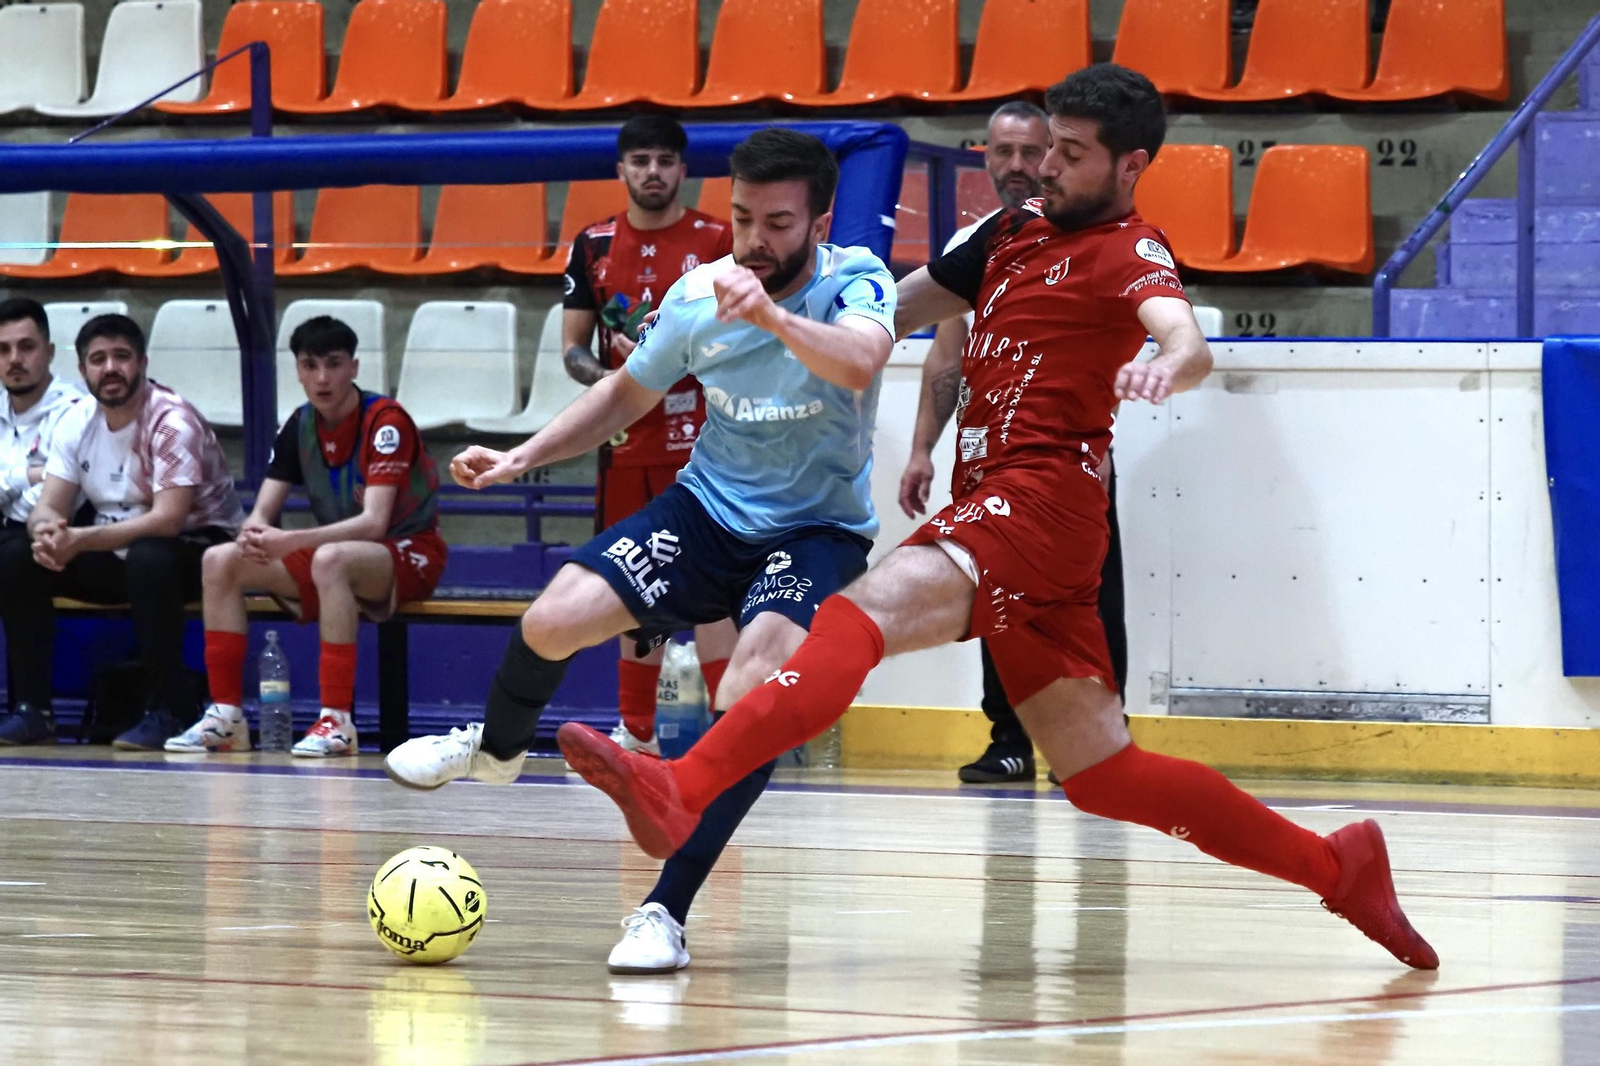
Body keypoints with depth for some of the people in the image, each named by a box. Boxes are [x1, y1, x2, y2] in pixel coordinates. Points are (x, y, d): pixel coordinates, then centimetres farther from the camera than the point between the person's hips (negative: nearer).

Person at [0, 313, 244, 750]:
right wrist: (46, 531, -30)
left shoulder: (172, 421, -21)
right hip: (118, 555, 7)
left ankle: (167, 711, -29)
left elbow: (167, 520, -30)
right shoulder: (77, 421, 0)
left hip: (195, 547, -7)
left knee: (147, 559, -40)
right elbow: (49, 508, -3)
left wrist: (79, 540, -37)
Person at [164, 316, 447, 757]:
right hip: (333, 552, 7)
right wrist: (253, 535, -27)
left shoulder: (386, 421, -19)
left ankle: (337, 721, -38)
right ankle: (226, 715, -10)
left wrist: (291, 541, -40)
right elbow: (262, 512, 0)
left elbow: (373, 523, -28)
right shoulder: (300, 426, 2)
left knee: (329, 559, -40)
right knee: (219, 561, -9)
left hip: (410, 554, -7)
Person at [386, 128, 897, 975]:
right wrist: (520, 459, 4)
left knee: (750, 698, -31)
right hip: (710, 507, 4)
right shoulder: (699, 296, -7)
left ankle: (666, 913, -25)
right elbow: (631, 391, 13)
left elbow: (859, 364, -45)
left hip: (820, 531, -4)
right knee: (553, 621, -14)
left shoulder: (857, 283, -20)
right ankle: (496, 746, 23)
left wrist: (773, 316, -62)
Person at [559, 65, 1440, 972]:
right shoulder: (1019, 231, 22)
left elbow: (1188, 340, -24)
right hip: (996, 502, 9)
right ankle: (1338, 868, 17)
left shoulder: (1129, 253, -2)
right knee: (1106, 775, 9)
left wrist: (1169, 364, -47)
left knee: (863, 614, -29)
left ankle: (681, 793, -46)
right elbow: (905, 305, 35)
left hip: (1039, 498, -9)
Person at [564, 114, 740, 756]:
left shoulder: (717, 241, 0)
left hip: (698, 441, -4)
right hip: (625, 439, 4)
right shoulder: (594, 246, 9)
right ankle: (637, 732, 18)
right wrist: (607, 376, -10)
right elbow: (573, 347, 11)